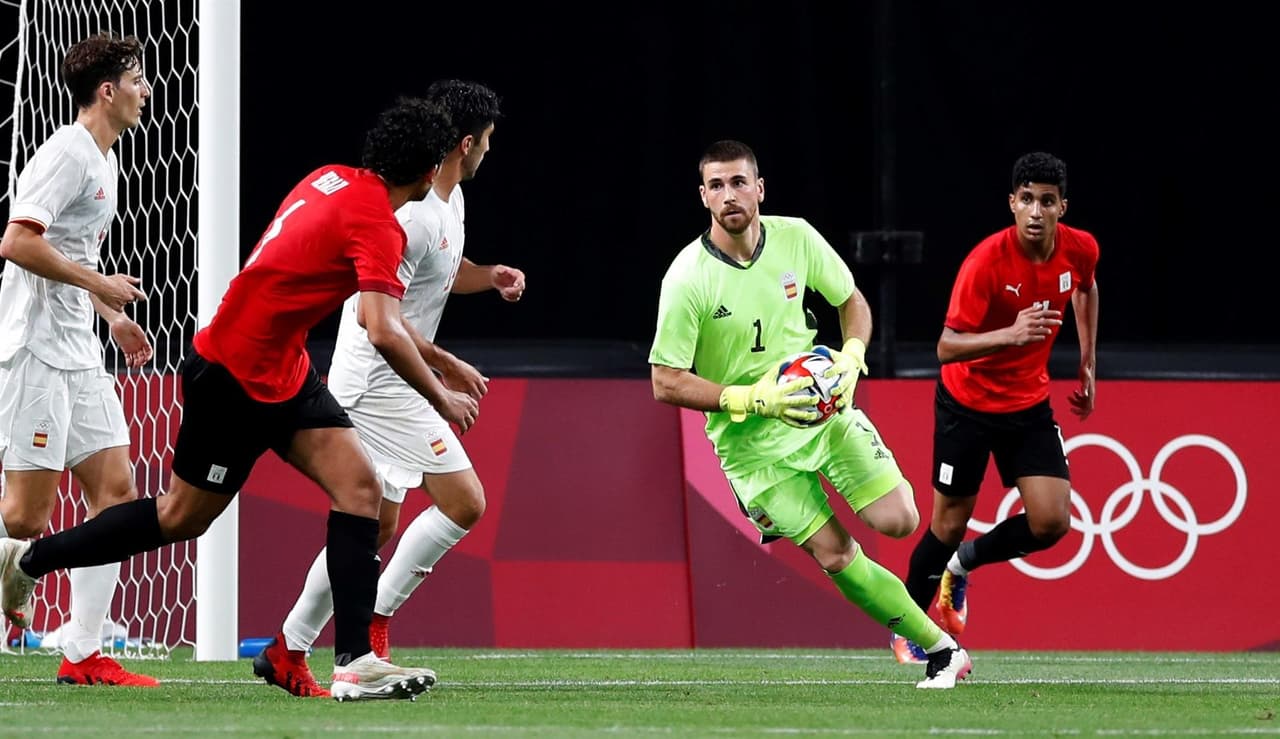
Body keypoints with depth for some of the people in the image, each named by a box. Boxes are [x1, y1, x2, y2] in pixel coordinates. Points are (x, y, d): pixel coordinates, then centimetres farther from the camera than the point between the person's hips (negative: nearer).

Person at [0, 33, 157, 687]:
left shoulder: (102, 160, 17)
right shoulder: (67, 154, -13)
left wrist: (112, 316, 19)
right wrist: (99, 284, -17)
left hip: (78, 355, 10)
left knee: (116, 488, 3)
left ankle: (83, 653, 4)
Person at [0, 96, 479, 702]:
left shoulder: (333, 180, 4)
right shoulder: (376, 224, -23)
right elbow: (384, 334, -32)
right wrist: (441, 400, -18)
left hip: (282, 373, 9)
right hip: (234, 374, -9)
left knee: (358, 487, -4)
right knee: (184, 516, 7)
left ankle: (355, 662, -9)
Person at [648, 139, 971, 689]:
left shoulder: (795, 237, -5)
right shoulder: (688, 279, -17)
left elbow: (851, 300, 12)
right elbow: (666, 382, -15)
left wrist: (851, 358, -9)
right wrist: (754, 399, -23)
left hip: (823, 405, 3)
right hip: (750, 439, -3)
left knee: (897, 520, -14)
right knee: (835, 556, -8)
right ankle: (940, 648, 4)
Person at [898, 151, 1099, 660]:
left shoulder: (1080, 250, -11)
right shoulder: (987, 261, -27)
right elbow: (947, 348, -30)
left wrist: (1088, 364, 17)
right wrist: (1010, 335, -45)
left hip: (1029, 405, 4)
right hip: (967, 403, -4)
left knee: (1052, 523, -9)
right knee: (949, 524, 4)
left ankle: (963, 563, 20)